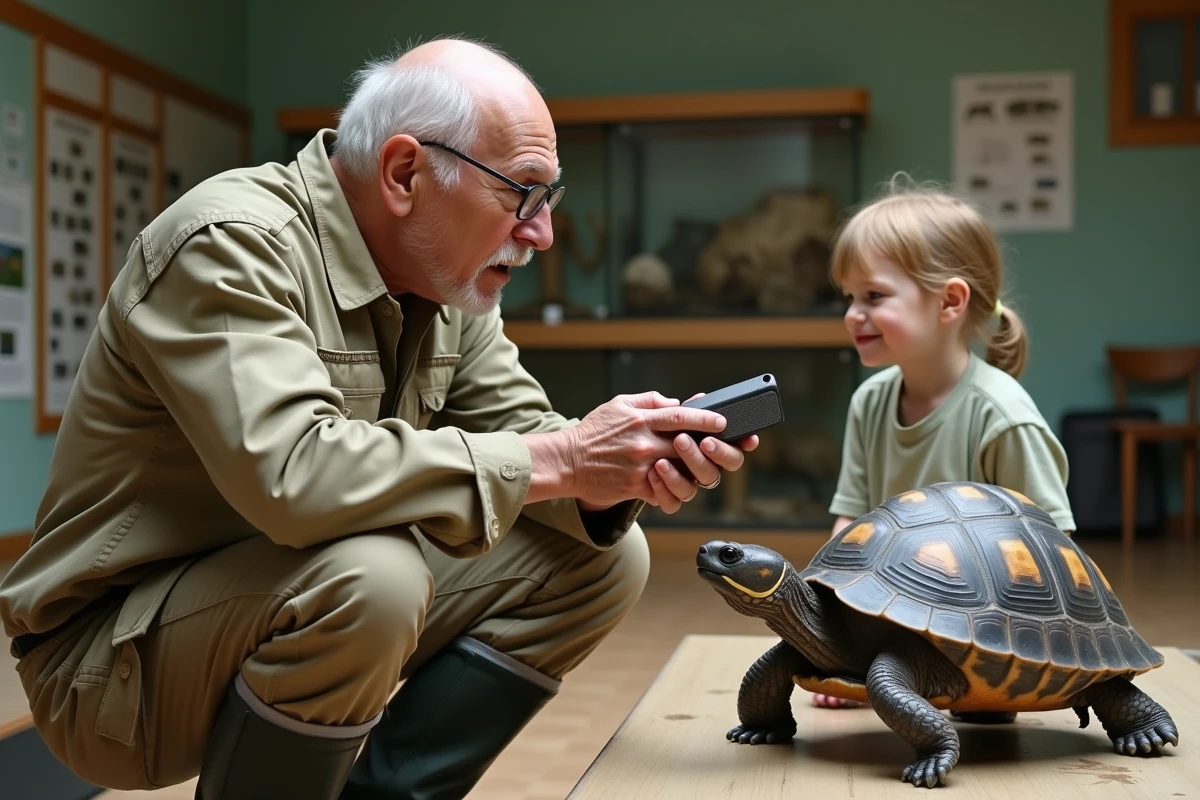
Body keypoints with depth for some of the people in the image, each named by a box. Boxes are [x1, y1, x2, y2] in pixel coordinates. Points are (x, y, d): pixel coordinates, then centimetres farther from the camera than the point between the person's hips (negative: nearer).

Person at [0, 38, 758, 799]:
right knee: (368, 578, -37)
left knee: (601, 555, -2)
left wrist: (616, 475, -21)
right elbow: (290, 476, -37)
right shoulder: (230, 244, -24)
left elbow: (515, 435, 2)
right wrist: (555, 461, -31)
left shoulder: (448, 279, 0)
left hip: (302, 603, 8)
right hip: (112, 660, -7)